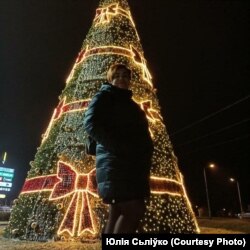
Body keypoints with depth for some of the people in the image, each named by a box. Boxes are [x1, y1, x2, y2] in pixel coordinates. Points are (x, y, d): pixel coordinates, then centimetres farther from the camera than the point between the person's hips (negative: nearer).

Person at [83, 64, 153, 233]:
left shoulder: (129, 103, 27)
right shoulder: (105, 96, 4)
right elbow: (91, 123, -13)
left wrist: (145, 154, 7)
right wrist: (117, 147, -21)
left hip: (133, 164, 8)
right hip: (116, 162, -8)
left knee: (119, 213, 6)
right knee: (135, 210, -14)